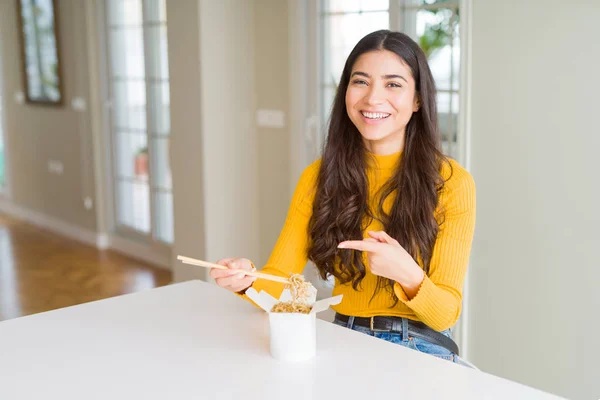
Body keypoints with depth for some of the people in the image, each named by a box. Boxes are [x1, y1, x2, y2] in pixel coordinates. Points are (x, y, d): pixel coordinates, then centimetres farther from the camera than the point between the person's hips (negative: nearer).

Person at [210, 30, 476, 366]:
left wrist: (408, 275, -29)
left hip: (420, 354, -2)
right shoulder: (318, 177, 1)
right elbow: (280, 283, -2)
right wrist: (249, 280, -24)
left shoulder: (451, 183, -9)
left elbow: (446, 313, -9)